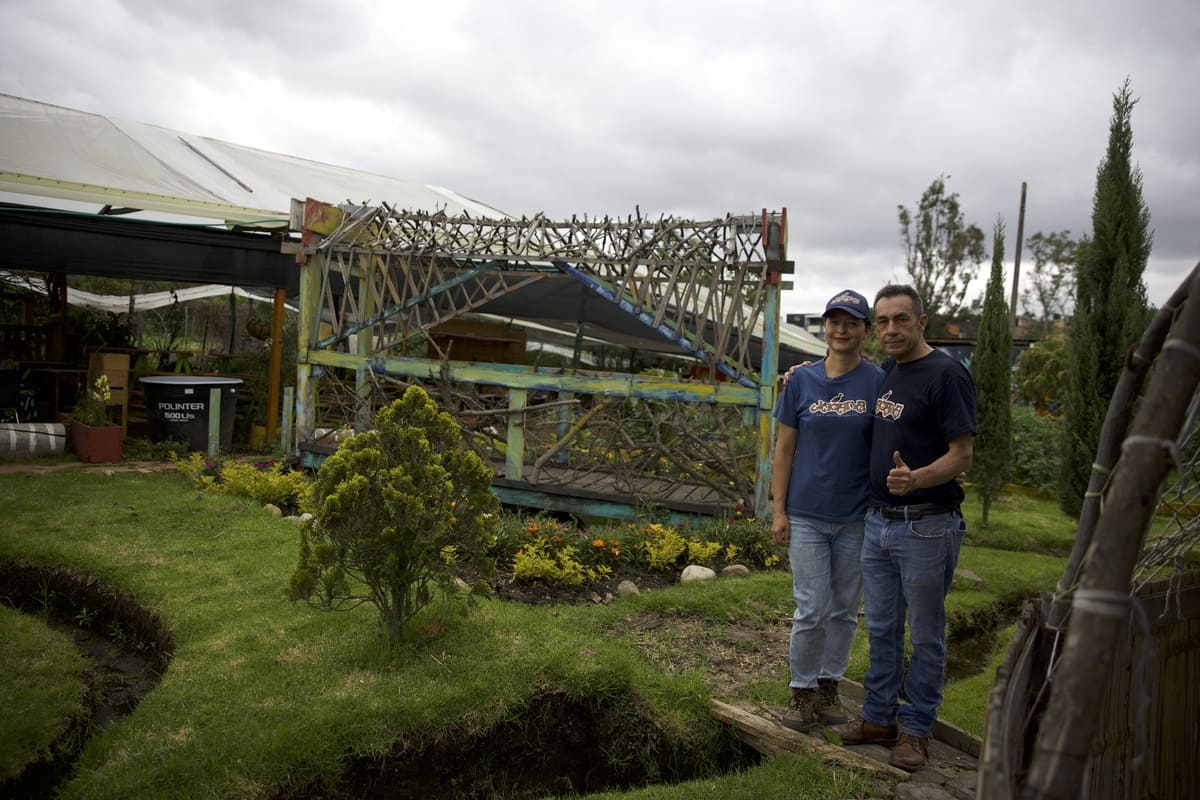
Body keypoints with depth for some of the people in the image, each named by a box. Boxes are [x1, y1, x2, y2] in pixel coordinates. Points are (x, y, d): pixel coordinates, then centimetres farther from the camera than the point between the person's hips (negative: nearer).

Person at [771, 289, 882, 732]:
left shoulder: (877, 382, -3)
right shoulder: (801, 380, -1)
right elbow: (784, 449, 2)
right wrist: (778, 510, -2)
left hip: (858, 516, 1)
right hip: (808, 515, 0)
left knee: (845, 609, 12)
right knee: (811, 609, 1)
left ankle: (829, 686, 29)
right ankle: (802, 691, 18)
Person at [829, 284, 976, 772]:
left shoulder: (946, 374, -14)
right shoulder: (887, 372, 9)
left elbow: (962, 456, -16)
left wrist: (916, 479, -35)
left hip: (926, 527, -7)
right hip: (879, 522, 7)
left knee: (925, 637, 8)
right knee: (881, 630, 17)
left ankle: (916, 730, 22)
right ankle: (880, 717, 30)